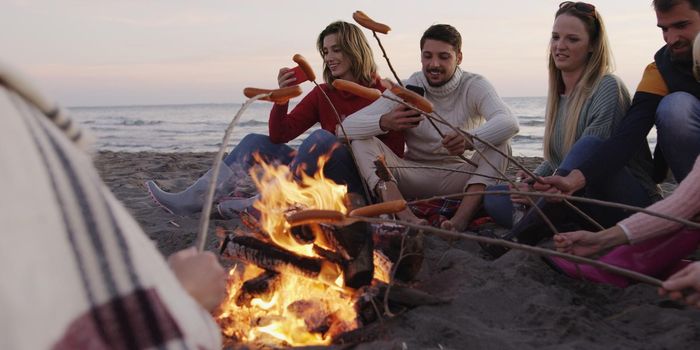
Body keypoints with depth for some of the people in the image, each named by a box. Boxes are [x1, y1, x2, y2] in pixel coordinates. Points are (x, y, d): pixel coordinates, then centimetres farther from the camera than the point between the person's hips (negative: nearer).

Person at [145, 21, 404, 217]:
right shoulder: (322, 94, 9)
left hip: (361, 182, -6)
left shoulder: (381, 93, -7)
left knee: (322, 138, -33)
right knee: (257, 142, 0)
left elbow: (396, 153, -9)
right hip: (325, 177, 6)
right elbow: (280, 134, 2)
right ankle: (192, 200, -12)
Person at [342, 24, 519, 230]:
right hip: (415, 176, 1)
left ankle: (461, 219, -40)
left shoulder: (474, 86, -6)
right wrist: (385, 122, -37)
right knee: (361, 140, -18)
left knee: (501, 142, -24)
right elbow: (348, 126, -15)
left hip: (461, 177, -1)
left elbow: (509, 123, -27)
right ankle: (407, 219, -40)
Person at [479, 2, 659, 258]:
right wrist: (532, 180, -5)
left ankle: (523, 236, -37)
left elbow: (593, 151, -21)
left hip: (632, 201, -7)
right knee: (493, 196, -6)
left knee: (589, 145, -36)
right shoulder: (558, 95, 11)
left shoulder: (608, 88, -11)